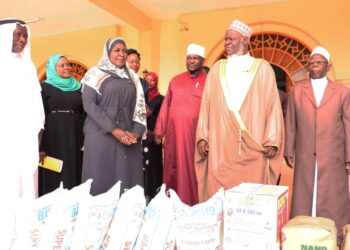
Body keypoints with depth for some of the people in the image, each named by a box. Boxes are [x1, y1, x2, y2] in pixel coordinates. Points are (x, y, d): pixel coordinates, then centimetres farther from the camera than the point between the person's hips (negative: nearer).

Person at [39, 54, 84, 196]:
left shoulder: (78, 87, 12)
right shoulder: (45, 88, 2)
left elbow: (84, 115, 10)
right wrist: (41, 146, -13)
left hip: (75, 138, 3)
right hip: (53, 139, -3)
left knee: (73, 175, 6)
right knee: (53, 177, 0)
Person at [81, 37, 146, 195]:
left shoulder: (132, 77, 15)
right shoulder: (96, 74, 2)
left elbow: (139, 106, 10)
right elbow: (89, 104, -9)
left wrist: (136, 132, -7)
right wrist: (114, 130, -15)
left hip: (128, 135, 4)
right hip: (102, 133, -3)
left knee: (128, 176, 3)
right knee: (102, 176, -1)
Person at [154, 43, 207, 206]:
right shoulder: (175, 80, 13)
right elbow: (166, 106, 12)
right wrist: (159, 131, 8)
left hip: (195, 134, -3)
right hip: (173, 133, 4)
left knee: (191, 170, 3)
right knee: (172, 169, 9)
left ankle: (192, 206, 15)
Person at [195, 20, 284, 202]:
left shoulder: (262, 68, 6)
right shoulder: (217, 69, 13)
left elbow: (273, 105, 2)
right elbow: (206, 104, 9)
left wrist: (272, 140, -6)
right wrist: (202, 137, 1)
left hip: (253, 146, -1)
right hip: (220, 146, 2)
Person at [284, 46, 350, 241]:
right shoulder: (297, 91, 6)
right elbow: (290, 124, 6)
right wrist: (289, 151, 3)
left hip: (333, 157, -1)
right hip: (305, 157, 1)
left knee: (333, 201, 6)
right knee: (304, 198, 7)